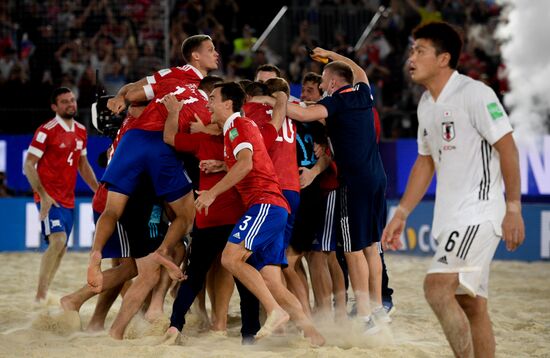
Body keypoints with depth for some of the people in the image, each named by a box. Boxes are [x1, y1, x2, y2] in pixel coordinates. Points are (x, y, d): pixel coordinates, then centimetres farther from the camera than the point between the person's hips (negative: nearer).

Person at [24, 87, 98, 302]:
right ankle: (40, 297, -16)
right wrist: (43, 195, -21)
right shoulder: (46, 131, -11)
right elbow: (28, 165, -13)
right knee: (58, 241, -21)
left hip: (68, 199, 8)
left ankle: (44, 294, 18)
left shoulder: (81, 131, 11)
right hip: (49, 198, -8)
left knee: (61, 248, 8)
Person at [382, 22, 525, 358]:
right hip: (452, 217, 8)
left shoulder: (474, 93, -12)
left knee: (437, 286, -21)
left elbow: (507, 147, -13)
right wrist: (402, 214, 18)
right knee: (471, 305, 8)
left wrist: (513, 209, -15)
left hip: (480, 213, -8)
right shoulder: (426, 104, 14)